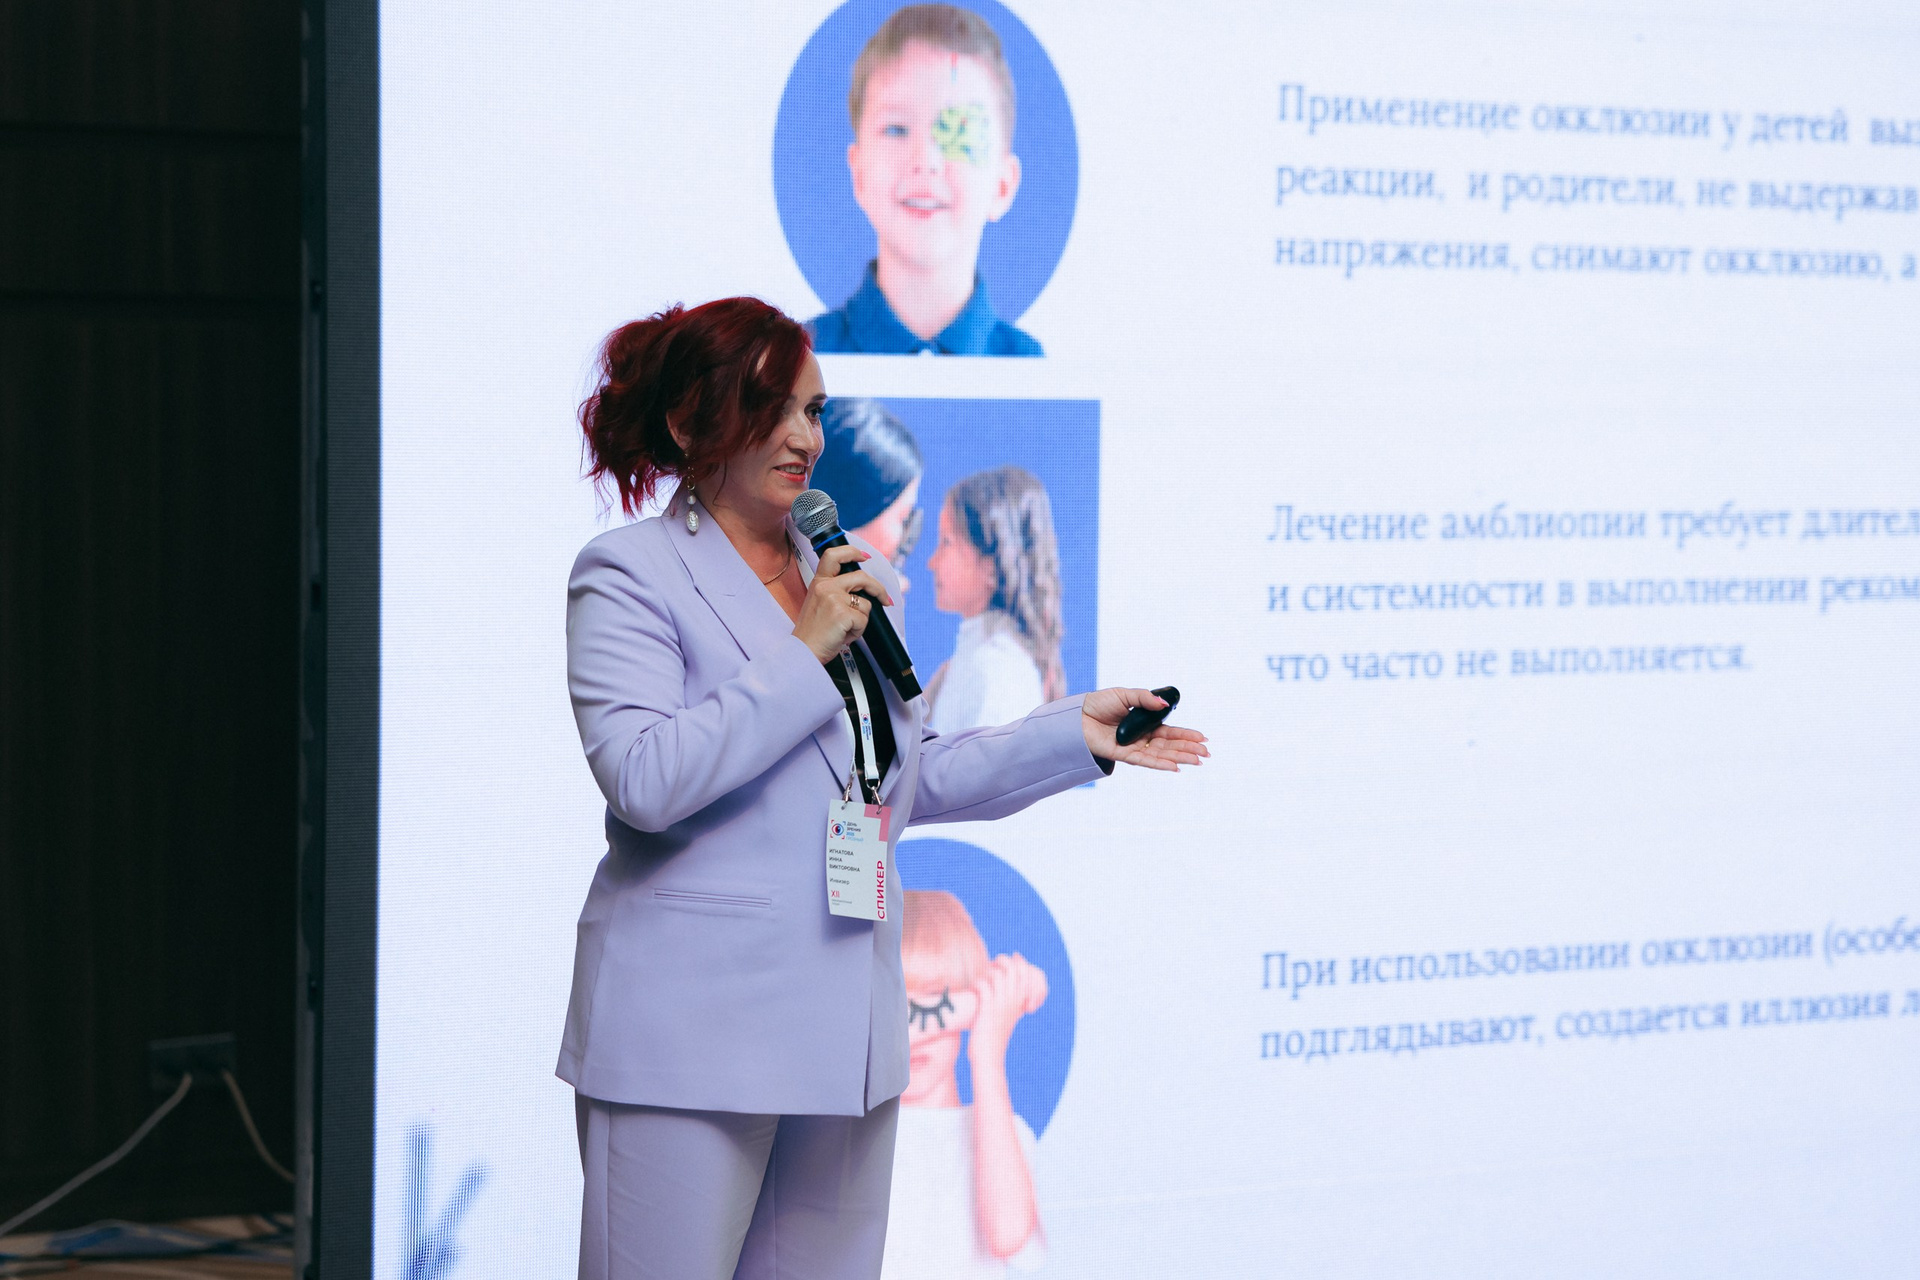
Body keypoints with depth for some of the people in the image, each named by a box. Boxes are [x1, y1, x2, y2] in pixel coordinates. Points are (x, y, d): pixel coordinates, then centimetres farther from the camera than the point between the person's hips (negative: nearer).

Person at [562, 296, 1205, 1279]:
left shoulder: (849, 578, 17)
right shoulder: (630, 574, -5)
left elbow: (906, 779, 22)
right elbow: (644, 780, -19)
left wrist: (1074, 736, 13)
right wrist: (805, 654, -15)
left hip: (847, 1037, 7)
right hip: (691, 1040, -7)